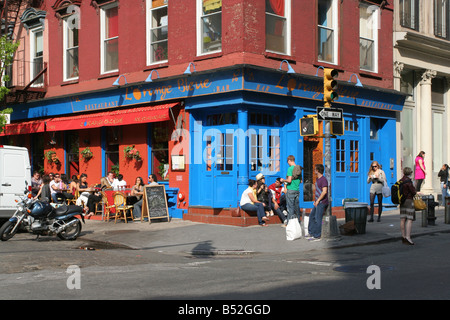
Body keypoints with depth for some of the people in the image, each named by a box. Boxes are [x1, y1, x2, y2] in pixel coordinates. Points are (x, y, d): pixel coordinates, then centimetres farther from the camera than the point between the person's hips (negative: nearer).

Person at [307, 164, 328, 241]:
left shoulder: (323, 179, -16)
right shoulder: (317, 179, 15)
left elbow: (324, 191, -24)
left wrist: (318, 200, -19)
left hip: (322, 202, -10)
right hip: (318, 202, 10)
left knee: (318, 218, -7)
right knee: (312, 215, 14)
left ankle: (317, 236, -2)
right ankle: (311, 232, 23)